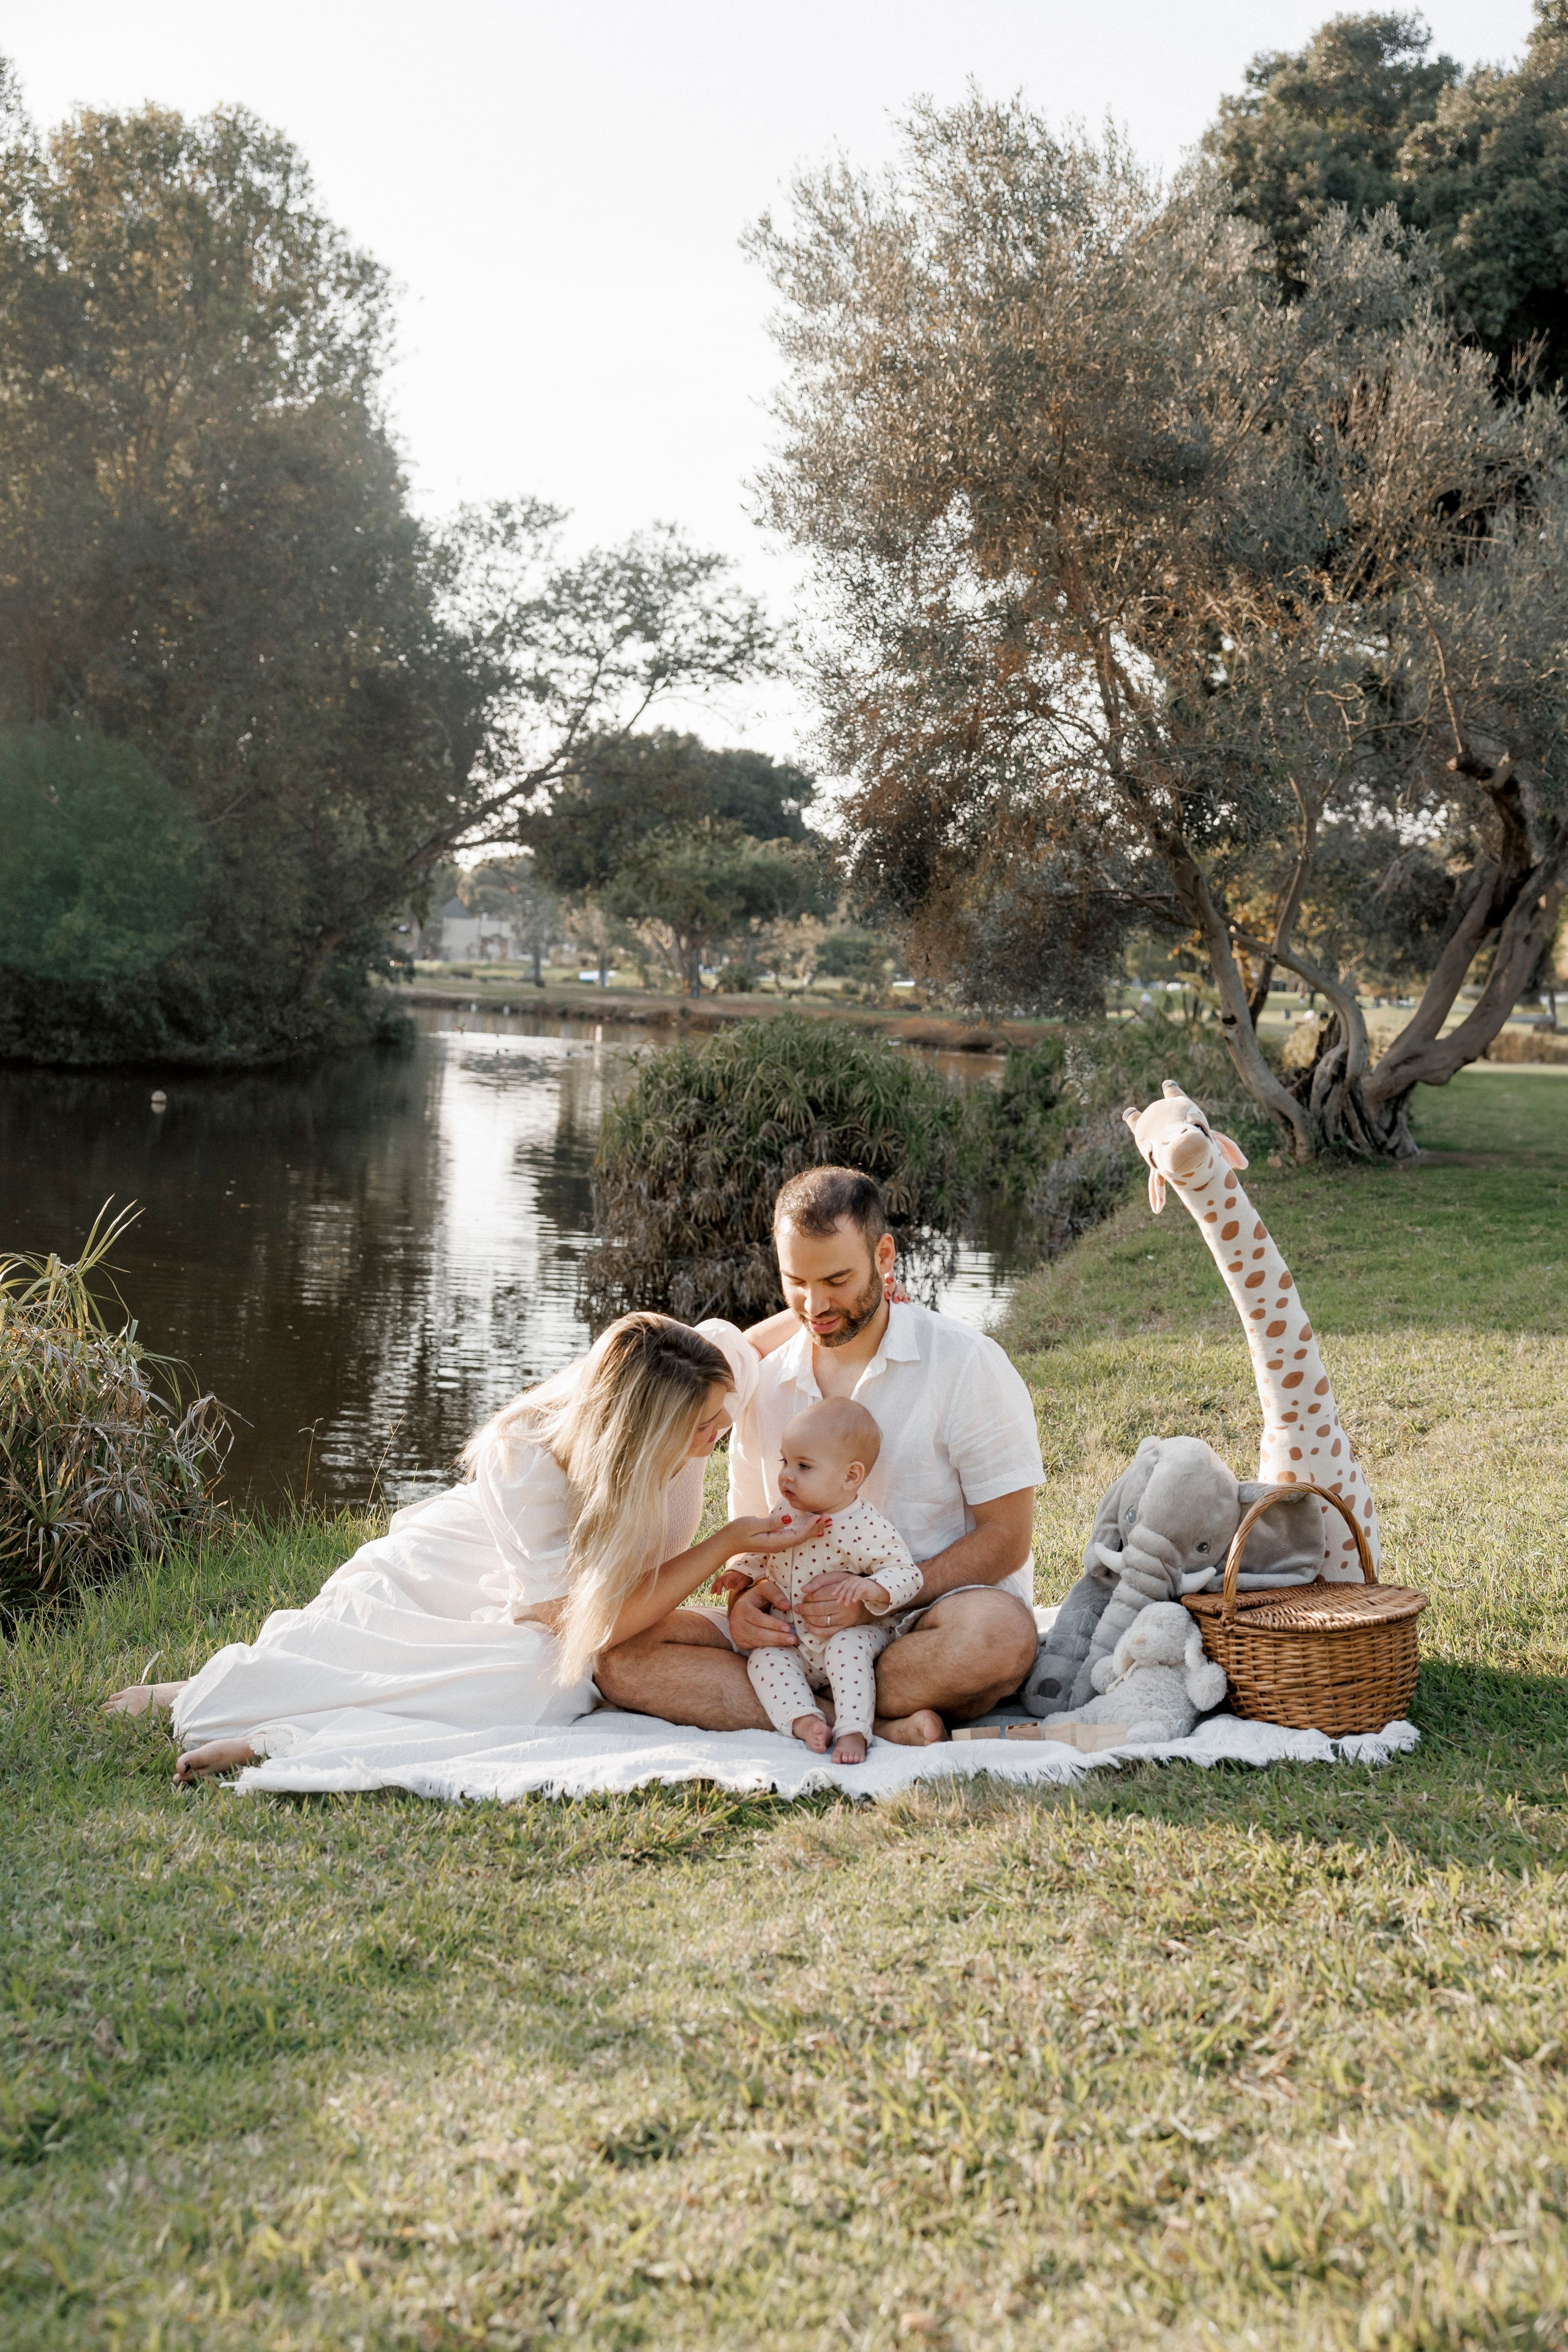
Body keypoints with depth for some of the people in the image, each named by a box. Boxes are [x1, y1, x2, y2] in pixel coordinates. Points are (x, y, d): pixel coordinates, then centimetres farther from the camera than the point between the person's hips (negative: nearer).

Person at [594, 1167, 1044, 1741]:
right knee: (622, 1655, -18)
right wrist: (744, 1598, -9)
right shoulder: (767, 1380, 8)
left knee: (999, 1632, -40)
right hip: (803, 1628, 4)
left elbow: (1006, 1536, -8)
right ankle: (879, 1724, -26)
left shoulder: (966, 1362, -7)